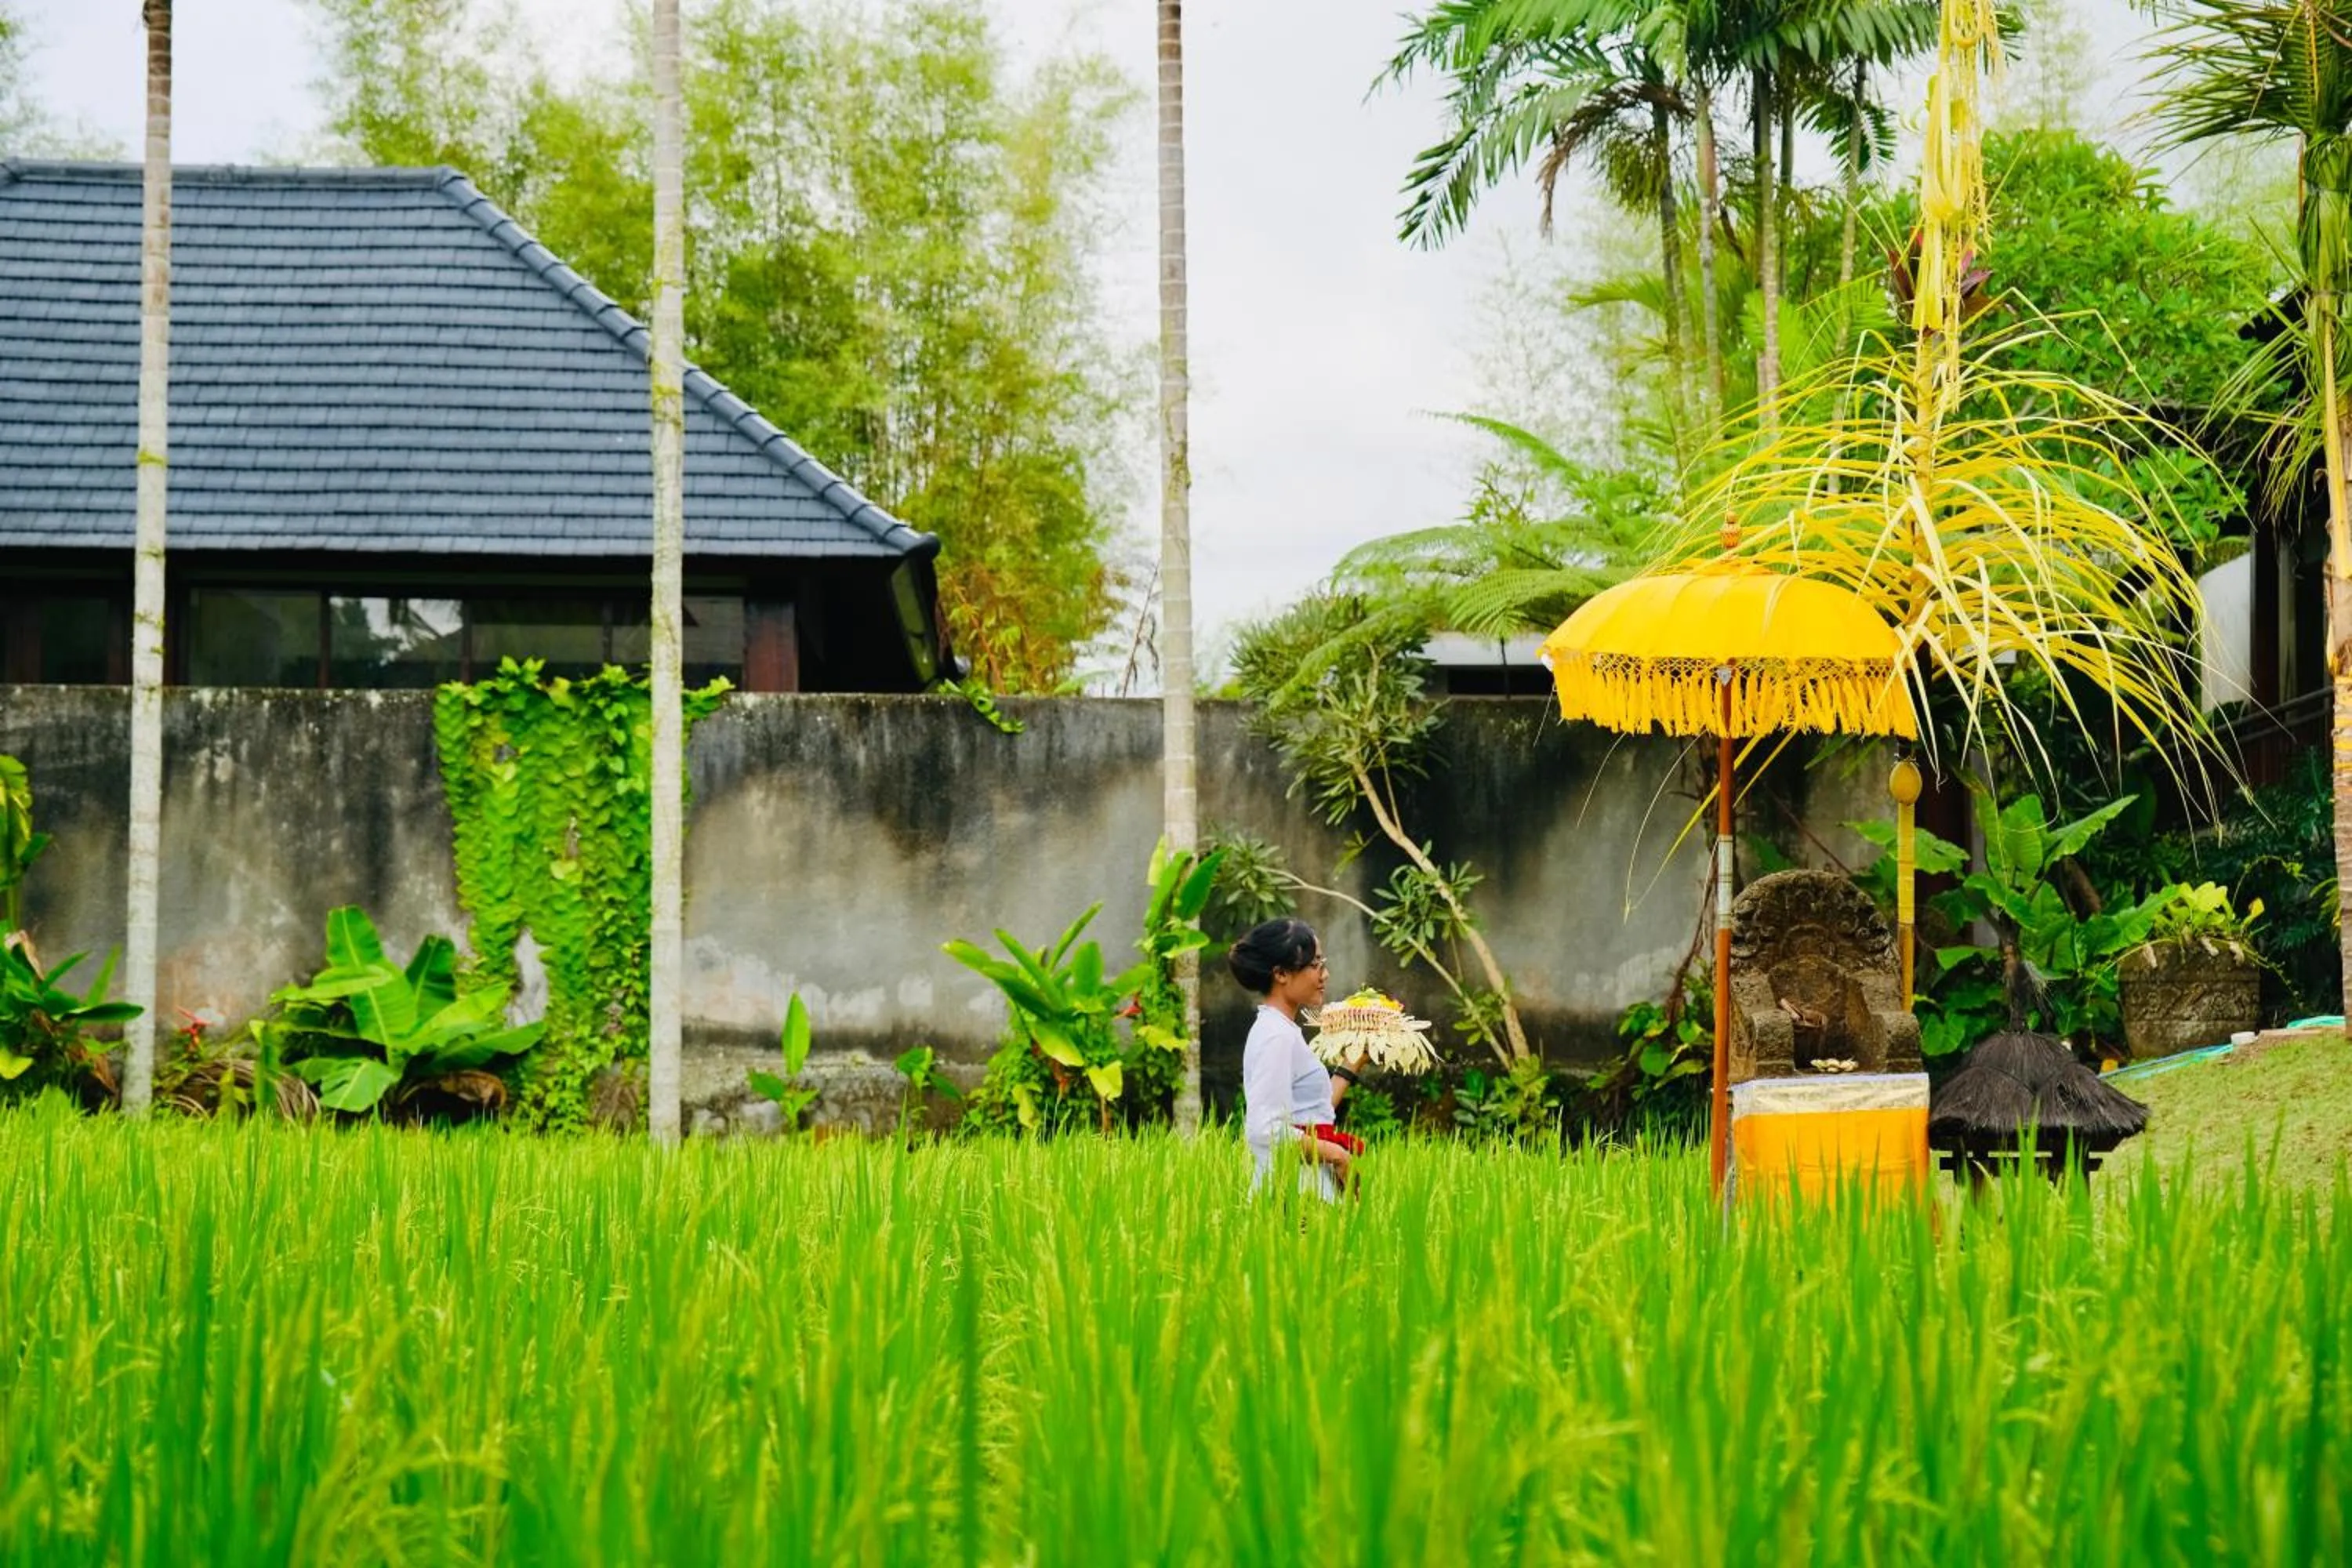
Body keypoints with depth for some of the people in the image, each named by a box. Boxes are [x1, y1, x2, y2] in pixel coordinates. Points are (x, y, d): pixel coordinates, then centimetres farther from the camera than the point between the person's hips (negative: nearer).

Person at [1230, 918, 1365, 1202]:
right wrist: (1337, 1155, -12)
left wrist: (1351, 1065, 24)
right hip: (1294, 1190, -10)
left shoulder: (1282, 1032, 17)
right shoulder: (1277, 1037, -12)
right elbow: (1265, 1131, -22)